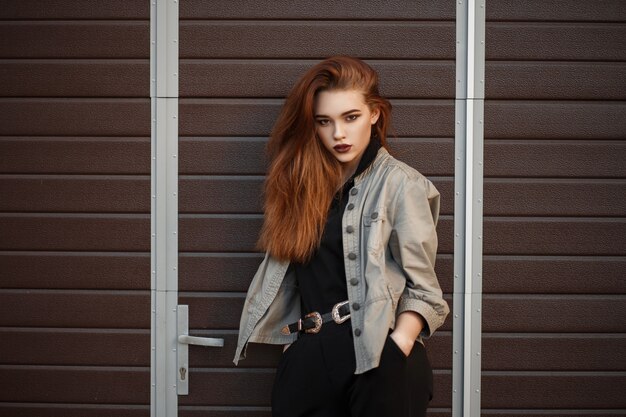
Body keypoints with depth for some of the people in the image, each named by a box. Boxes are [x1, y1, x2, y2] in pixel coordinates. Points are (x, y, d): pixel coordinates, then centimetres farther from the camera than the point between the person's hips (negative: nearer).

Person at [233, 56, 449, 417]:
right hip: (308, 357, 5)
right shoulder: (304, 181, 14)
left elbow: (422, 288, -6)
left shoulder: (399, 183, -3)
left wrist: (397, 351, -19)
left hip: (378, 358, -5)